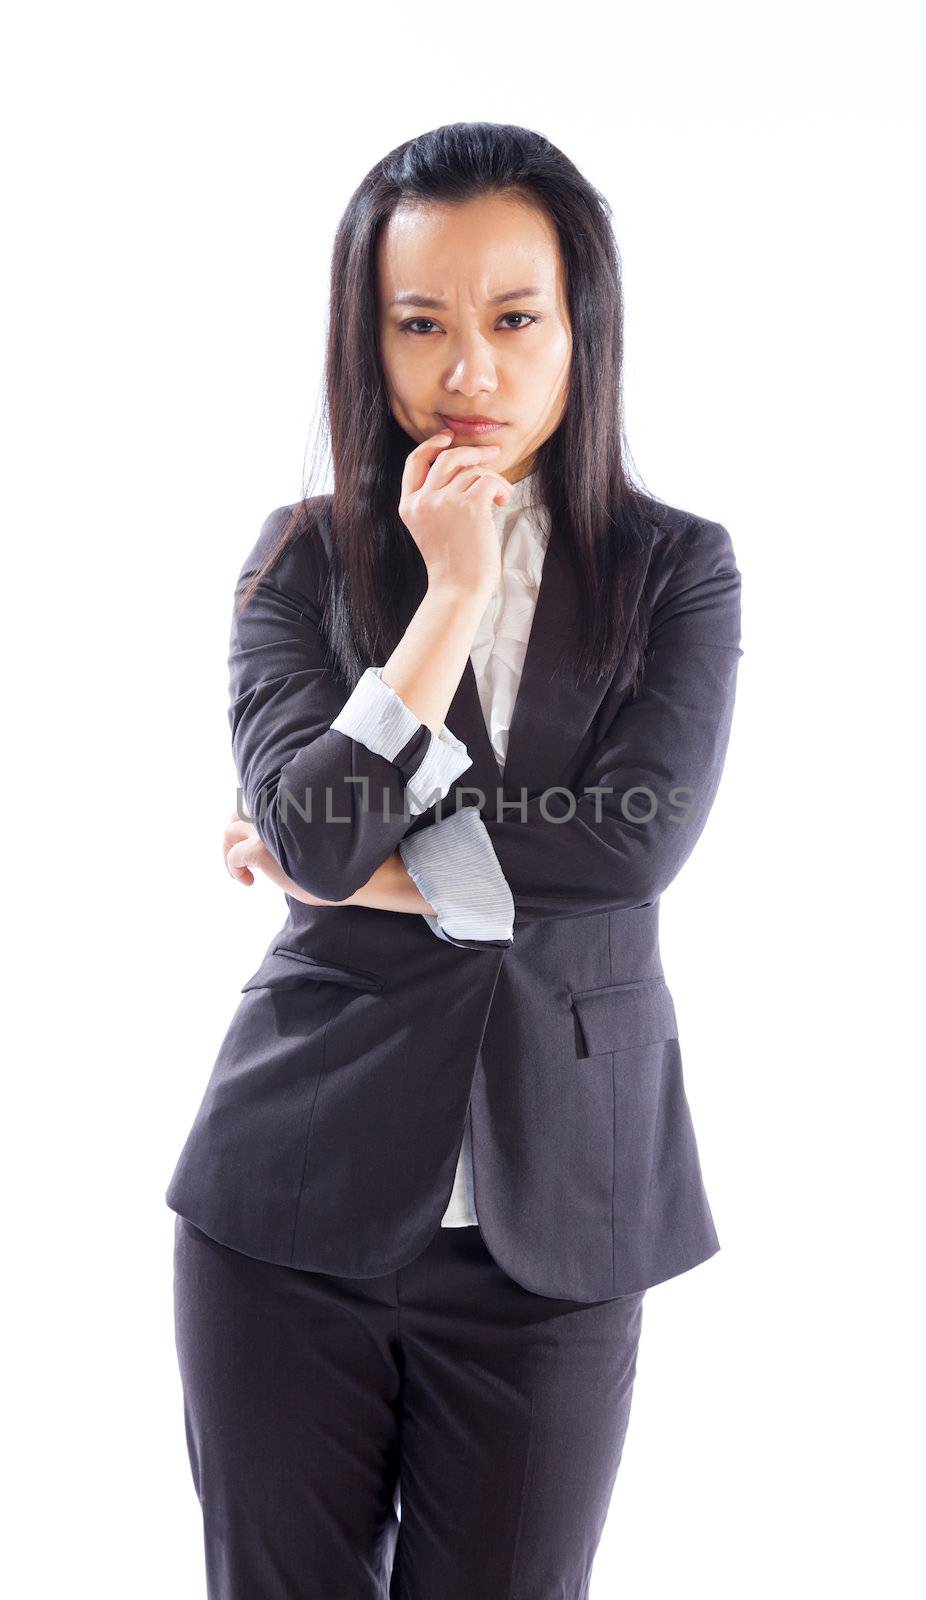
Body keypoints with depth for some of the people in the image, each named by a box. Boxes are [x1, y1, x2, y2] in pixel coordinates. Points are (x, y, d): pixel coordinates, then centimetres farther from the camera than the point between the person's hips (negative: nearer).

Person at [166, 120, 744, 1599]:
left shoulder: (677, 570, 2)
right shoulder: (302, 558, 3)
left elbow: (641, 837, -13)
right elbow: (307, 824, -12)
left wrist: (360, 871, -9)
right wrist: (452, 588, -12)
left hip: (557, 1208, 0)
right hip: (297, 1192, 1)